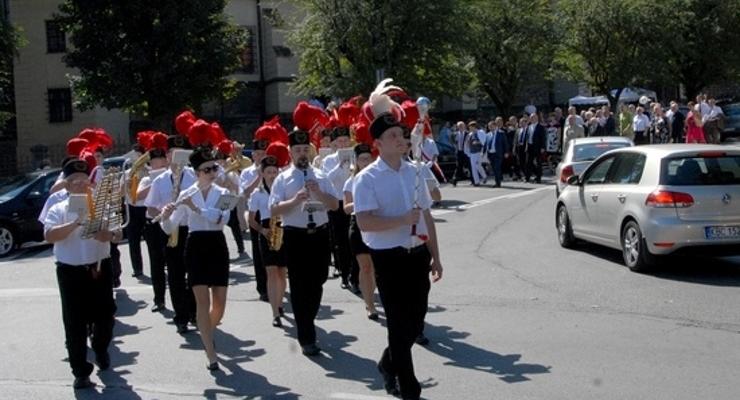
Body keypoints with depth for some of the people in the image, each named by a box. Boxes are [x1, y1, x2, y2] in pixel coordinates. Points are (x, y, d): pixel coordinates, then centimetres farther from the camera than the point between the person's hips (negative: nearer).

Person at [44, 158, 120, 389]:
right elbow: (49, 236, -15)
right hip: (71, 272, -2)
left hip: (100, 268, 2)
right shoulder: (58, 210, 1)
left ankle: (101, 349, 41)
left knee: (105, 316, 11)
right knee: (75, 324, 1)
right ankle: (80, 371, 10)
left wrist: (109, 235, -22)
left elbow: (118, 235, 1)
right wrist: (76, 223, -26)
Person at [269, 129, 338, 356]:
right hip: (296, 236, -3)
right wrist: (295, 200, -23)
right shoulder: (283, 179, -1)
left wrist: (319, 193, -16)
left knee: (317, 284, 14)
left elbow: (335, 205, 2)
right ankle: (306, 338, 7)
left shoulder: (320, 176, 9)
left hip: (320, 234, 3)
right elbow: (274, 211, -9)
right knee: (299, 286, 0)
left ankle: (307, 322, 38)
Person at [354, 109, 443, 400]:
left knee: (415, 321, 13)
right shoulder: (367, 179, -10)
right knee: (399, 323, 4)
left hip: (417, 254, 6)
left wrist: (435, 256, 12)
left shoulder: (414, 172, 8)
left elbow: (426, 216, 13)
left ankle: (389, 364, 41)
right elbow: (364, 222, -20)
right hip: (388, 257, -5)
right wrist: (403, 220, -22)